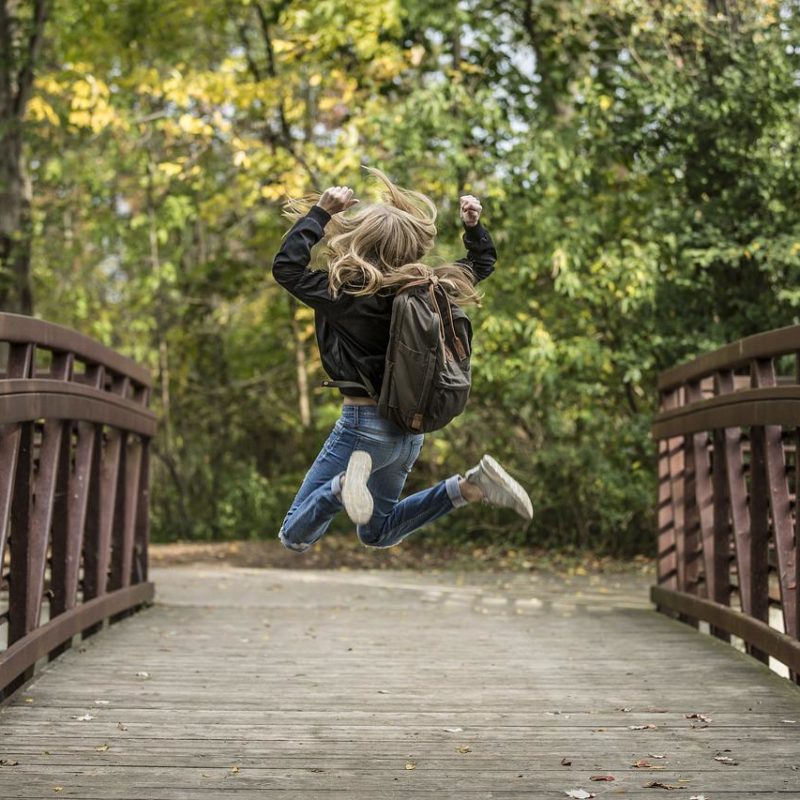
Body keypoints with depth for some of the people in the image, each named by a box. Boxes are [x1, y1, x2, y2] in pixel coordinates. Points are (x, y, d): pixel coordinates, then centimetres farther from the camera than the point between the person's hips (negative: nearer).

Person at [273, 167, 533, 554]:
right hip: (410, 425, 7)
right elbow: (482, 264, 18)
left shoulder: (350, 293, -19)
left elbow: (286, 266, -14)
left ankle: (347, 483, -30)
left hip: (365, 423, -7)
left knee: (294, 537, -1)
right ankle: (470, 486, 5)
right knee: (377, 533, 25)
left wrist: (320, 212, -12)